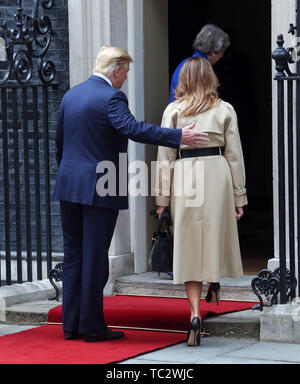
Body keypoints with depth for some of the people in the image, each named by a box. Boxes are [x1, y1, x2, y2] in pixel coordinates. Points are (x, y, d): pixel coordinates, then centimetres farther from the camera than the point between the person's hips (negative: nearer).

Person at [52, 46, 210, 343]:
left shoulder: (71, 95, 12)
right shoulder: (111, 97, -13)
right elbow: (132, 128, -29)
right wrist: (178, 137, -31)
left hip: (69, 185, 7)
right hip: (99, 189, -7)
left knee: (73, 255, 12)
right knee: (94, 258, -2)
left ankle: (71, 324, 14)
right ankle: (92, 326, 3)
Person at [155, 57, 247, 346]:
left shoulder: (173, 111, 5)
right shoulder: (225, 110, 7)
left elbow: (165, 156, 2)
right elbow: (234, 155, 7)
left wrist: (162, 196, 6)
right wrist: (239, 195, 11)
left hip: (184, 178, 0)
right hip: (217, 175, 0)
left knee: (189, 245, 2)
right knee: (215, 233, 23)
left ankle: (195, 314, -6)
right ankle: (213, 281, 39)